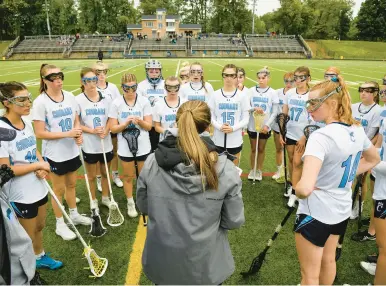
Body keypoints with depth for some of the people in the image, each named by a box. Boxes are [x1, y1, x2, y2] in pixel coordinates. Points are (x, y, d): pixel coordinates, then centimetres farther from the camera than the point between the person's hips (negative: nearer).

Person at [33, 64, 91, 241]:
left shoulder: (70, 97, -1)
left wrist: (79, 135, -11)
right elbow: (39, 133, -17)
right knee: (59, 189, 9)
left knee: (71, 184, 20)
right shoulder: (40, 102, -16)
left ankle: (74, 214, 41)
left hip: (72, 151, 5)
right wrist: (67, 134, -24)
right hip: (54, 154, -5)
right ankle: (60, 225, 28)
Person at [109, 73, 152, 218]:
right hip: (125, 148, 0)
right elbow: (113, 128, -8)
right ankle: (130, 203, 33)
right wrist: (126, 123, -25)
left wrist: (139, 121, -26)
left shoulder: (144, 101, -7)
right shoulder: (116, 104, -7)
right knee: (128, 176, 14)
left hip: (143, 146, 1)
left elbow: (149, 126, -6)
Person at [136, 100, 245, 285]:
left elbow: (143, 207, -1)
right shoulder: (225, 169, -21)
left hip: (161, 262, 2)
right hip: (205, 266, -1)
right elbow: (234, 221, -11)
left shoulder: (151, 164, -16)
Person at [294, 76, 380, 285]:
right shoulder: (357, 130, -3)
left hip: (315, 213, -8)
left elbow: (305, 188, -40)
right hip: (341, 210, 8)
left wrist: (298, 189, -18)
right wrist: (346, 176, 10)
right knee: (328, 260, 30)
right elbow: (373, 160, 17)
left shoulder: (321, 136, -29)